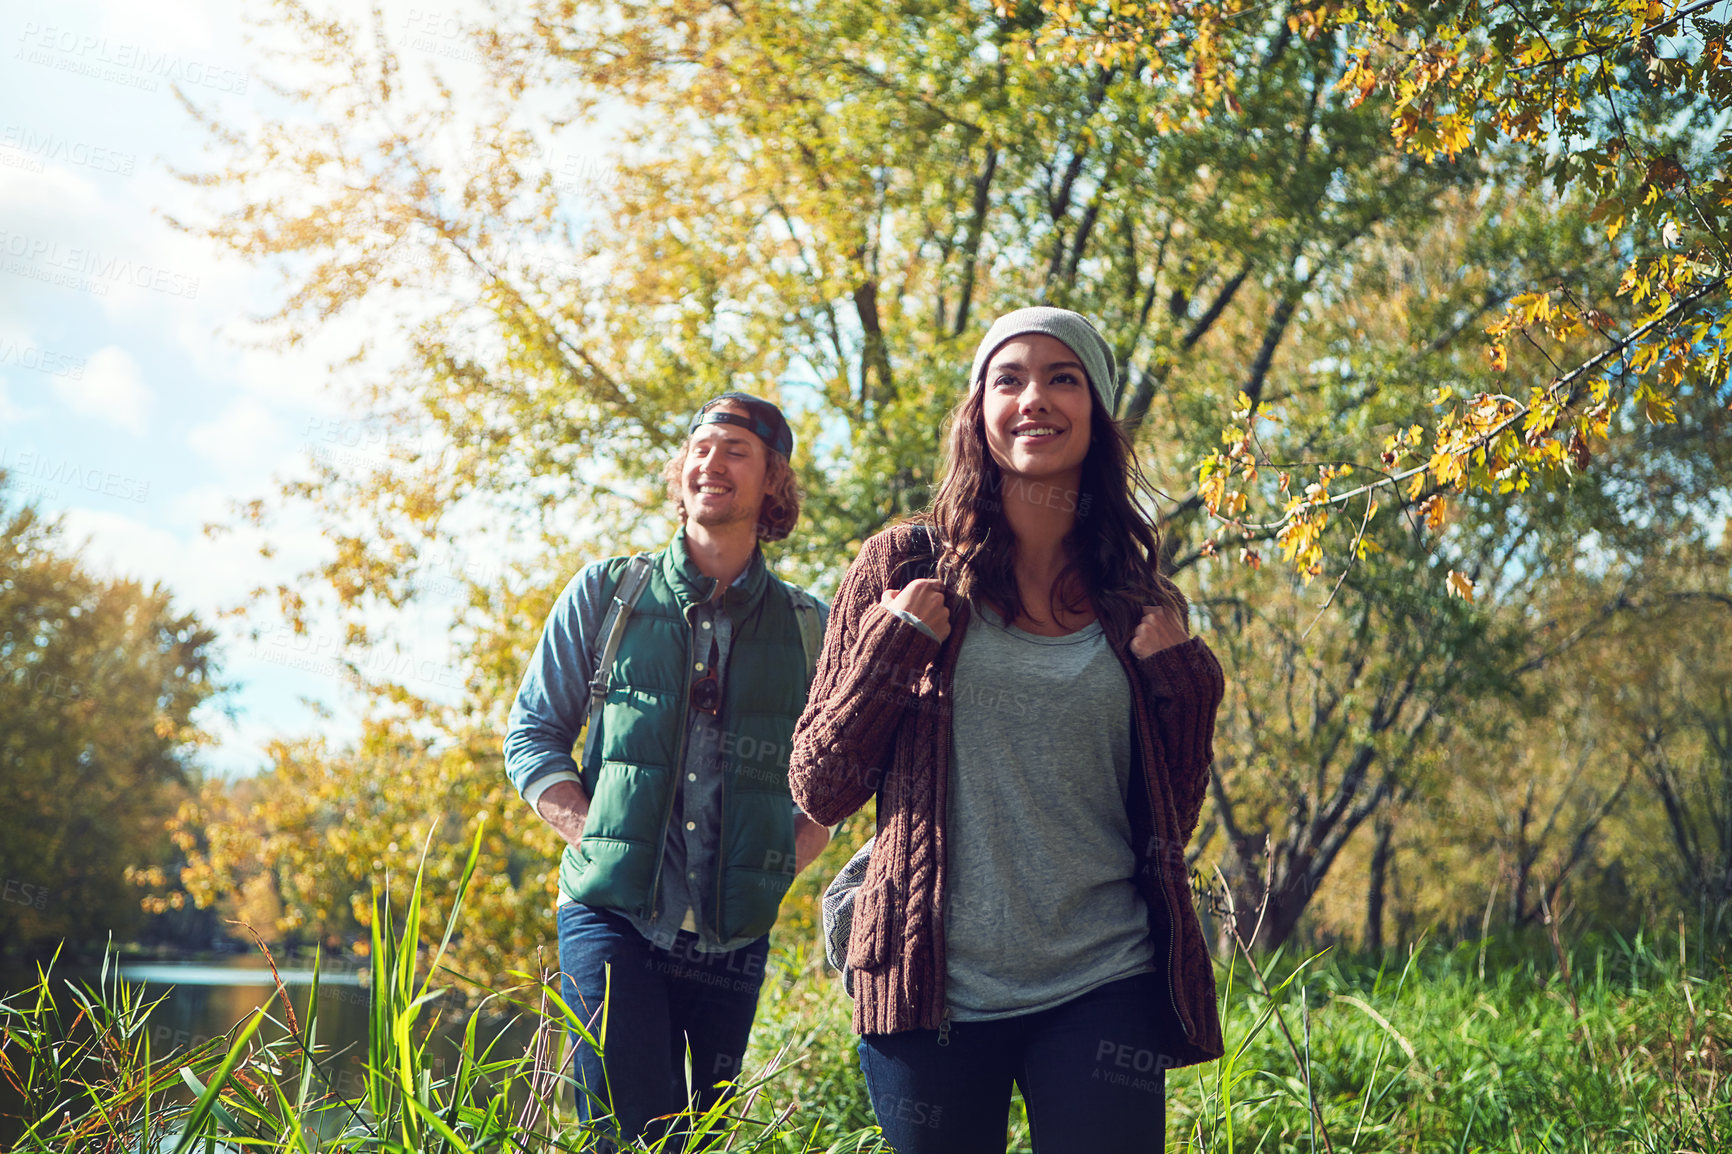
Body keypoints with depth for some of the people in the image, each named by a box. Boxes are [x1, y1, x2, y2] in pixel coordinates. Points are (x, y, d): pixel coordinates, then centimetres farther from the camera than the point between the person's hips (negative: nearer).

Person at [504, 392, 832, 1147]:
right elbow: (531, 737, 8)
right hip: (612, 914, -2)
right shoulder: (605, 594, 7)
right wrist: (596, 840, -5)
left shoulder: (807, 629, 9)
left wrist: (782, 862, -2)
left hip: (734, 937, 2)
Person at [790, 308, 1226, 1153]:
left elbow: (1170, 824, 12)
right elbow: (820, 791, 2)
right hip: (935, 989, -1)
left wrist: (1183, 682, -2)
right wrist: (893, 647, -10)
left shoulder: (1138, 604, 8)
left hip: (1103, 987, 1)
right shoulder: (908, 568, 1)